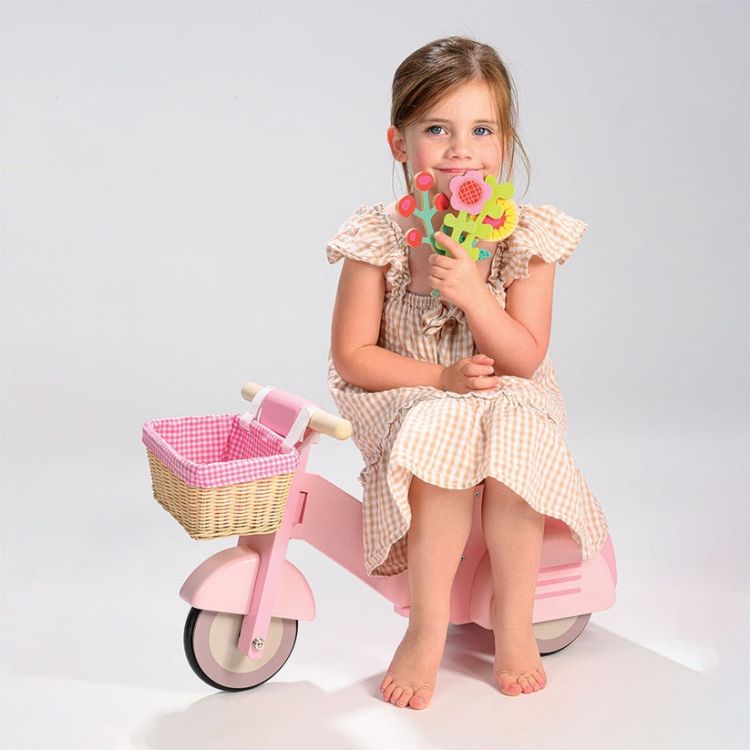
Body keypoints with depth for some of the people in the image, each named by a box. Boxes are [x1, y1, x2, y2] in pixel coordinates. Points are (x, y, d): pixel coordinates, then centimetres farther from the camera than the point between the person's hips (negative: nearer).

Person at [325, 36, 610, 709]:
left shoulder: (525, 237, -6)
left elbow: (526, 358, -9)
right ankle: (428, 628, -18)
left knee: (515, 441, -31)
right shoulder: (379, 239, -9)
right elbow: (352, 355, -7)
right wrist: (441, 377, -18)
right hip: (407, 401, -1)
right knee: (444, 432, -33)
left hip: (508, 401, 1)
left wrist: (472, 293, -25)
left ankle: (513, 624, -10)